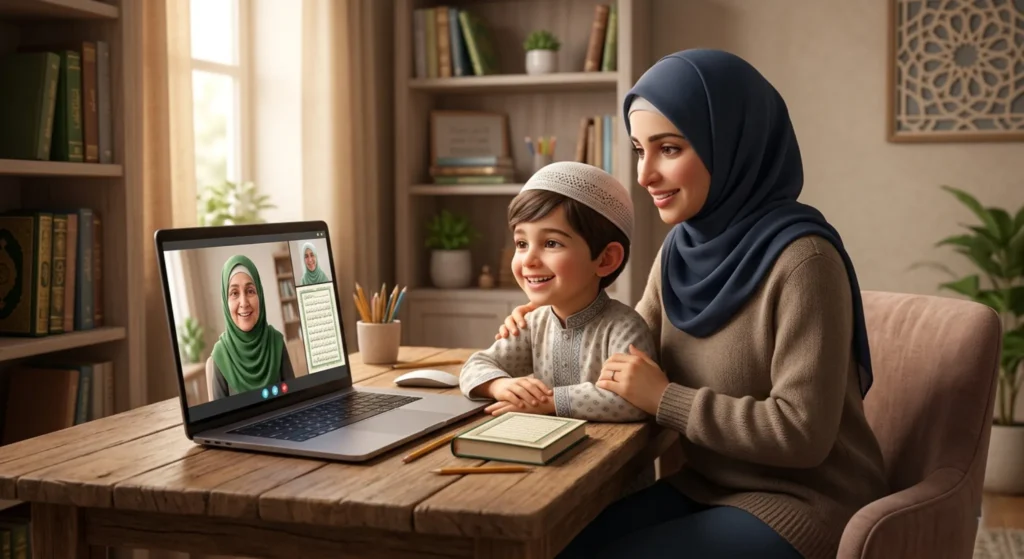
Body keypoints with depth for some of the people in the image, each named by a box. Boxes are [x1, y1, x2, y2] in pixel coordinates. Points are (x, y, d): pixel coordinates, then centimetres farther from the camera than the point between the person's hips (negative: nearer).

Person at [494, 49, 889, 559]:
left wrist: (665, 398, -18)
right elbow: (634, 346, 18)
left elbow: (801, 433, -23)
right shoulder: (681, 247, 2)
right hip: (705, 486, 7)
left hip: (804, 502, -7)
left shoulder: (800, 259, -21)